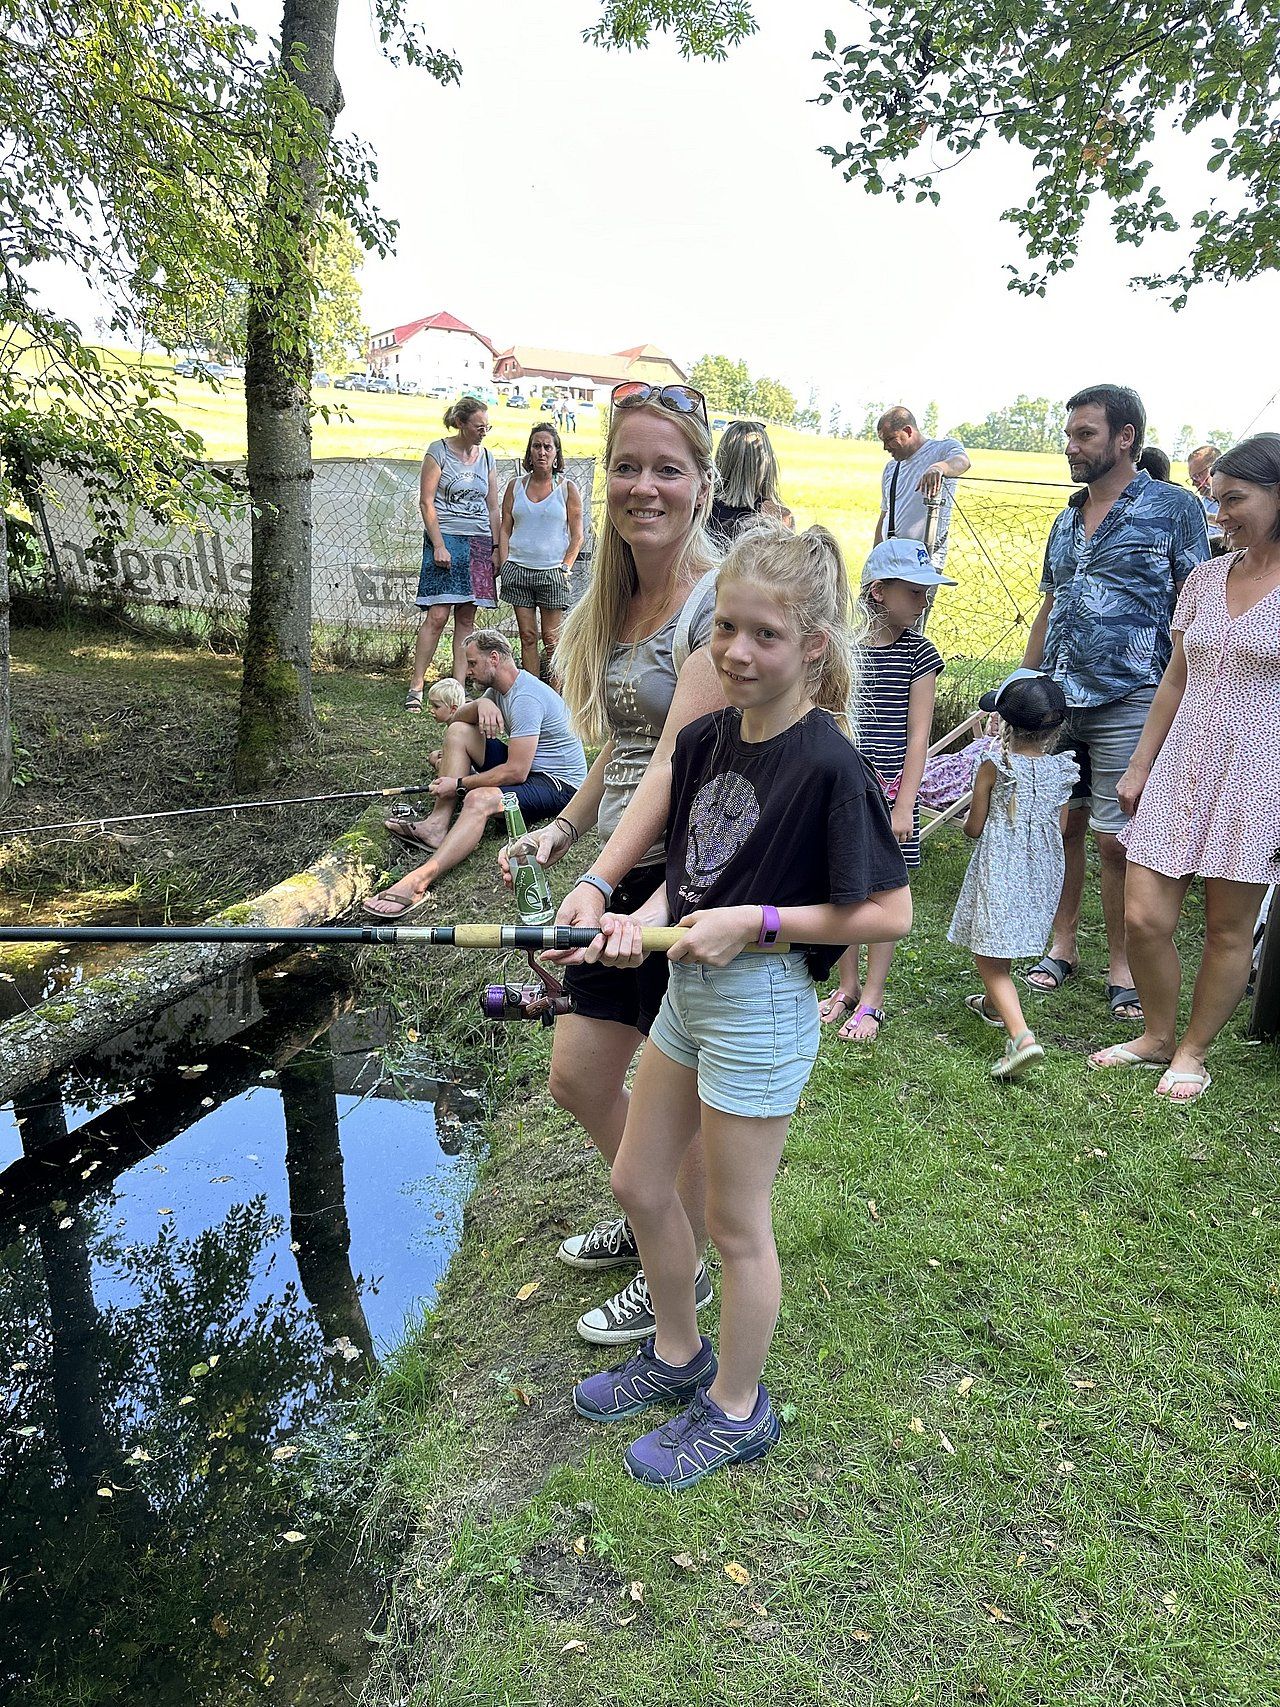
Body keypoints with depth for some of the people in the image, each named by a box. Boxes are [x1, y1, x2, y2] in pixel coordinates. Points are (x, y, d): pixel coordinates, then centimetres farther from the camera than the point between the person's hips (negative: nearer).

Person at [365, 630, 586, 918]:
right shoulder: (499, 689, 10)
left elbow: (515, 773, -27)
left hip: (558, 783, -11)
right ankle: (437, 825, -9)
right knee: (457, 732, 3)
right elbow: (456, 717, 9)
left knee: (479, 800, -36)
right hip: (527, 766, 11)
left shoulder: (525, 698, -22)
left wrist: (459, 784, -16)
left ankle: (418, 881, -50)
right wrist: (480, 704, -15)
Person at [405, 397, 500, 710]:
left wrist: (496, 549, 11)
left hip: (479, 544, 5)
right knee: (437, 616, -11)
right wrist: (438, 545, -12)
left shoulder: (487, 458, 16)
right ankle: (415, 687, -5)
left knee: (467, 619, 2)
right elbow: (426, 502, -4)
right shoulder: (439, 451, 1)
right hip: (446, 540, -5)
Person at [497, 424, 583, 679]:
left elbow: (577, 536, 4)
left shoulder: (567, 489, 4)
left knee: (551, 639, -2)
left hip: (552, 572, -2)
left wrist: (565, 568, -8)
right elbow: (505, 530, 11)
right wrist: (504, 565, -1)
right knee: (527, 636, 3)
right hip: (518, 569, 2)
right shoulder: (515, 486, 10)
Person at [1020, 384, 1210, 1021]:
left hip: (1127, 704, -5)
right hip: (1054, 701, 5)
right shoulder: (1066, 521, 17)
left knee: (1116, 838, -2)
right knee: (1061, 824, 9)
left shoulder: (1174, 508, 0)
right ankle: (1061, 947, 24)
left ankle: (1121, 967, 13)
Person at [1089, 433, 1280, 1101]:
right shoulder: (1206, 577, 10)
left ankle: (1193, 1051, 25)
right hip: (1182, 768, 5)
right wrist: (1139, 766, 13)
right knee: (1144, 916, 1)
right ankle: (1157, 1034, 24)